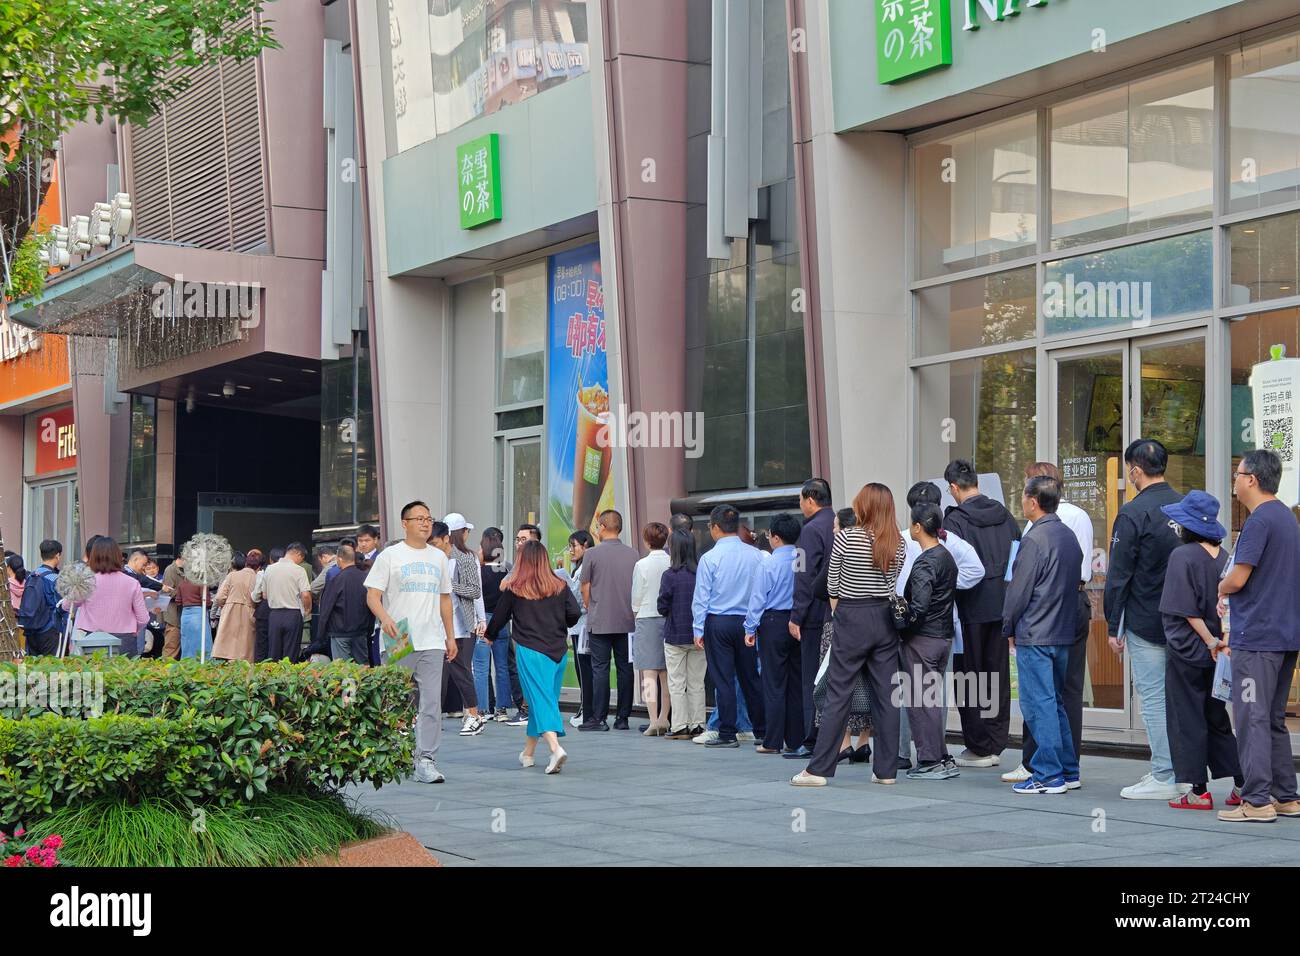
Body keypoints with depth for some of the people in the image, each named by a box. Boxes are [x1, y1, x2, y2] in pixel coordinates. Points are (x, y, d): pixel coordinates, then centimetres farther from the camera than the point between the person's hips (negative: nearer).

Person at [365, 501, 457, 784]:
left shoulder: (439, 557, 16)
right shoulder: (390, 556, 1)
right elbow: (372, 595, -4)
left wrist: (450, 637, 18)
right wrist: (385, 619, -23)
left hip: (432, 642, 3)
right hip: (399, 643, -3)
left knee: (432, 704, -5)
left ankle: (426, 761, -4)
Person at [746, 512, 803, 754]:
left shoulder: (768, 564, -11)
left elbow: (758, 598, -7)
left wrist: (750, 629, 2)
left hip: (773, 622, -4)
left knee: (773, 684, 0)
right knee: (797, 682, 10)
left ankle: (773, 741, 1)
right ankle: (796, 739, 13)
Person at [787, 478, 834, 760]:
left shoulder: (812, 530, -13)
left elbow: (805, 578, -16)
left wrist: (796, 617, -11)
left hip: (817, 614, -8)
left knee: (812, 679, -3)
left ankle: (812, 742, -2)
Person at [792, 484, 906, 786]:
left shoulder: (846, 537, -11)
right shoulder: (899, 544, 2)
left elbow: (832, 586, -3)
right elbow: (892, 586, 9)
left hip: (852, 618, -4)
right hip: (885, 619, 4)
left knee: (838, 694, 0)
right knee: (886, 696, 6)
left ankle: (818, 769, 1)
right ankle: (886, 769, 8)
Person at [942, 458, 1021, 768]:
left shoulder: (955, 521, -12)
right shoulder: (1004, 515, 7)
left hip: (971, 609, -6)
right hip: (1002, 606, 6)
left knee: (970, 678, 4)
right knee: (998, 677, 11)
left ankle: (979, 747, 6)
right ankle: (996, 746, 15)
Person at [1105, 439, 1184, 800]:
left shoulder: (1133, 513, -13)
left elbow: (1118, 574, -12)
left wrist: (1113, 626, -6)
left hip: (1145, 621, -7)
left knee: (1153, 696, -2)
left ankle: (1163, 777, -1)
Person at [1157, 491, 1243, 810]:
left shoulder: (1183, 555, -14)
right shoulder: (1223, 556, 5)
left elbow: (1186, 610, -17)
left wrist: (1210, 641, -12)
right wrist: (1217, 640, 7)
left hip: (1188, 650, -6)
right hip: (1214, 653, 6)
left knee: (1188, 721, 2)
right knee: (1217, 718, 15)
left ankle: (1198, 791, 4)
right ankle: (1241, 786, 14)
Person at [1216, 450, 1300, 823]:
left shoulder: (1259, 520, -14)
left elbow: (1237, 579, -18)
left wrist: (1220, 589, 3)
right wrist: (1231, 594, 15)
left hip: (1256, 636, -9)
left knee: (1252, 718, -7)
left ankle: (1257, 800, -8)